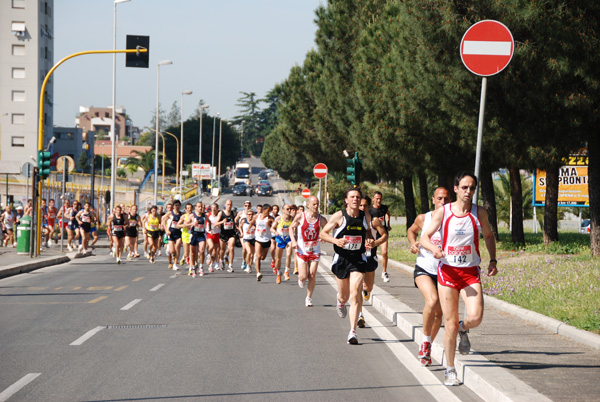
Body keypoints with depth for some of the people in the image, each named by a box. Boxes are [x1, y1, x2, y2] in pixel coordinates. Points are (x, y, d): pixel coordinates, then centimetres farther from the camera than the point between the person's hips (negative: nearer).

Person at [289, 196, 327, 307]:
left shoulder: (321, 220, -5)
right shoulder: (300, 217, -8)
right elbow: (291, 227, 7)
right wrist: (293, 240, -8)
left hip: (315, 251, 1)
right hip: (302, 251, -1)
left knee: (312, 276, -1)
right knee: (303, 276, -7)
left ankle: (309, 298, 16)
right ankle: (301, 279, 31)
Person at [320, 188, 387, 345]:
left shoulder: (366, 216, -1)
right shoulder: (339, 216, -8)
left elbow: (367, 230, 16)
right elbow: (323, 233, -3)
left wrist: (373, 242, -5)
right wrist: (336, 241, -21)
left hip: (358, 260, 0)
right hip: (341, 259, 0)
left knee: (355, 294, -15)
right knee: (344, 295, 13)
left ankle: (353, 332, -16)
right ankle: (340, 301, 54)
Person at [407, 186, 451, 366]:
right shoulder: (423, 219, -3)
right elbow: (411, 230, 19)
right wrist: (413, 243, -1)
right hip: (424, 269, -2)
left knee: (438, 314, 11)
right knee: (432, 301, -28)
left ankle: (427, 348, 34)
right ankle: (426, 341, -9)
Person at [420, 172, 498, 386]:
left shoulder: (480, 213, 2)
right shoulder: (442, 212, -3)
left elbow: (488, 236, 18)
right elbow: (424, 237, -1)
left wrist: (492, 260, 6)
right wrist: (433, 248, -23)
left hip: (471, 272, 1)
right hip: (447, 271, -1)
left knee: (475, 317, -19)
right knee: (450, 324, -1)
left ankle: (464, 330, 19)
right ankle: (450, 371, 14)